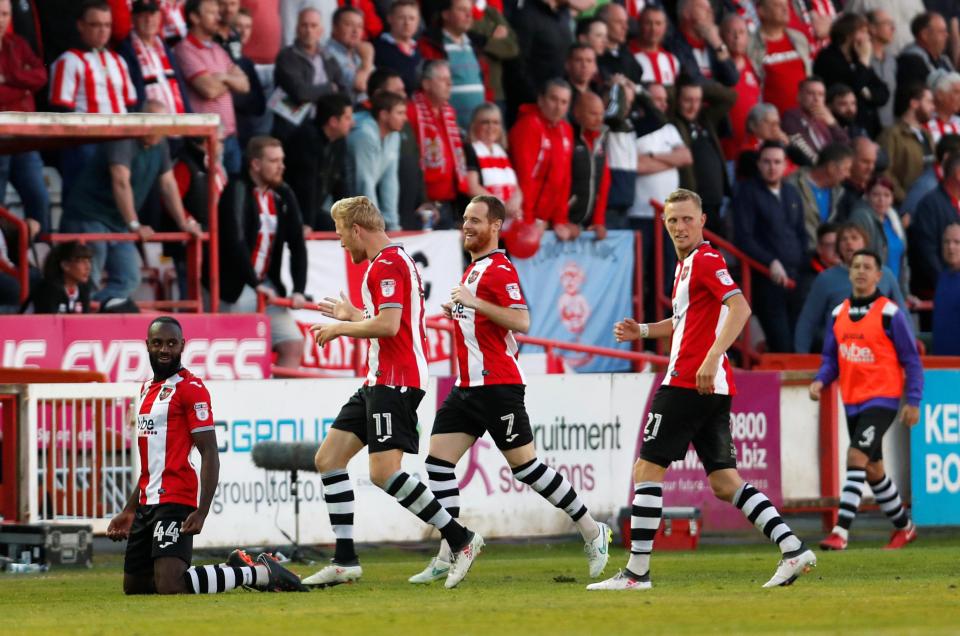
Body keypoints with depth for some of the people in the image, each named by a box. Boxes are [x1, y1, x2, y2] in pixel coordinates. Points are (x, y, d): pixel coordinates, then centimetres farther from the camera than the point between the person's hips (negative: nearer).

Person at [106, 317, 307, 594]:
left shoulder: (191, 388, -8)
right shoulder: (147, 389, 19)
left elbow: (210, 454, -14)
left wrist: (202, 511, -24)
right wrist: (129, 511, 25)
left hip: (175, 501, -9)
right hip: (146, 504, 9)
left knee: (170, 588, -22)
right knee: (134, 586, 11)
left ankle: (259, 573, -4)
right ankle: (233, 568, 20)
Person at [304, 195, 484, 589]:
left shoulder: (387, 264, -13)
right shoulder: (395, 260, 20)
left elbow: (389, 324, -23)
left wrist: (341, 328, -10)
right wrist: (353, 316, 31)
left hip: (395, 381, -11)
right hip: (379, 381, 11)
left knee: (384, 472, -19)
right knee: (329, 457, 7)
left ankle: (460, 540, -11)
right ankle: (344, 562, 6)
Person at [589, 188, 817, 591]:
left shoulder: (705, 259, -9)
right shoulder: (686, 264, 20)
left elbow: (740, 308, -22)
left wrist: (712, 359, -31)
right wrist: (643, 330, 22)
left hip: (690, 383, -10)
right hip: (712, 390, 10)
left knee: (647, 470, -4)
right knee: (725, 483, 7)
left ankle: (637, 572, -2)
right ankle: (793, 549, -1)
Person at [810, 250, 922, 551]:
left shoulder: (889, 313, -8)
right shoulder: (839, 313, 8)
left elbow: (911, 359, -5)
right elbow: (831, 357, 15)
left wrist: (913, 401, -10)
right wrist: (820, 381, -5)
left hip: (882, 399, -7)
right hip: (852, 402, 7)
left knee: (857, 457, -20)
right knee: (872, 468, 13)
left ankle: (840, 532, -24)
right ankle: (904, 526, 30)